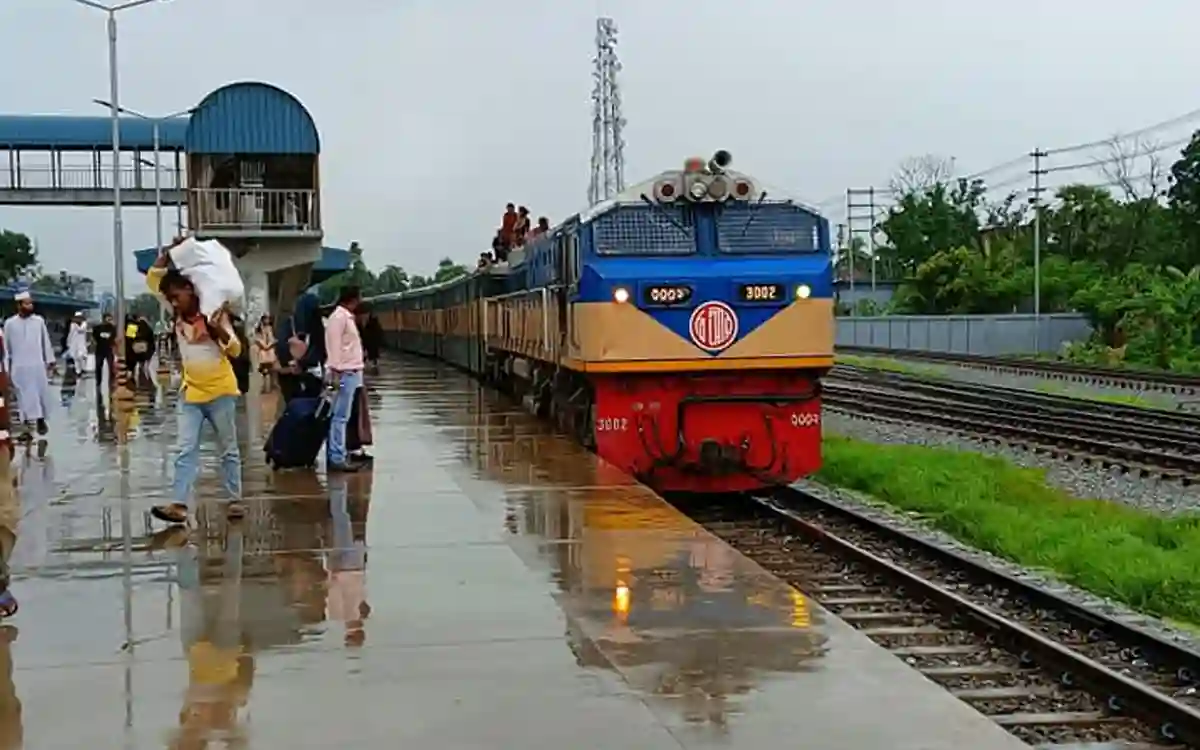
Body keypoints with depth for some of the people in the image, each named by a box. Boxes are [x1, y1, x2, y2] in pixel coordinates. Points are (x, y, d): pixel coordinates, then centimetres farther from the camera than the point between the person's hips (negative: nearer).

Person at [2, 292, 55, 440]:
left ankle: (41, 420, 28)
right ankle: (27, 428, 3)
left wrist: (50, 360, 8)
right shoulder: (9, 323, -1)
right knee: (24, 397, 0)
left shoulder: (39, 321, 2)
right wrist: (7, 368, 3)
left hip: (38, 365, 1)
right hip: (19, 367, -1)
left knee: (41, 394, 8)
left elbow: (46, 342, 8)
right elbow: (6, 347, 3)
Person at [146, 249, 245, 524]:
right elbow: (152, 279, 6)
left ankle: (234, 500, 13)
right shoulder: (176, 314, 5)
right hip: (192, 393, 4)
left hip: (220, 391, -4)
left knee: (228, 449, 6)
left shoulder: (214, 313, -6)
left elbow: (235, 349, -11)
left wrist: (218, 330, -27)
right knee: (186, 451, -6)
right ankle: (180, 505, -12)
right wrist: (168, 253, -3)